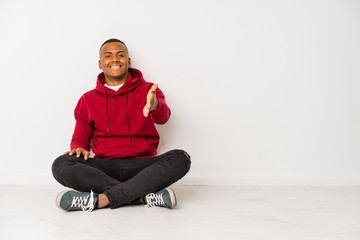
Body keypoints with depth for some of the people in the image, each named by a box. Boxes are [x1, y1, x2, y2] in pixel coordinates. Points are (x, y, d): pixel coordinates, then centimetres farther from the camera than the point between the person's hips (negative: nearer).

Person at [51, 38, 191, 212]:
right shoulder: (88, 100, 15)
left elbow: (163, 118, -12)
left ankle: (102, 199, -33)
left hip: (141, 165, -1)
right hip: (104, 168, 1)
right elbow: (80, 137, 18)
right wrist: (80, 148, -9)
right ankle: (144, 196, -30)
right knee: (61, 165, -26)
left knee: (181, 158, -29)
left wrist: (154, 106, -38)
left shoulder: (147, 90, 9)